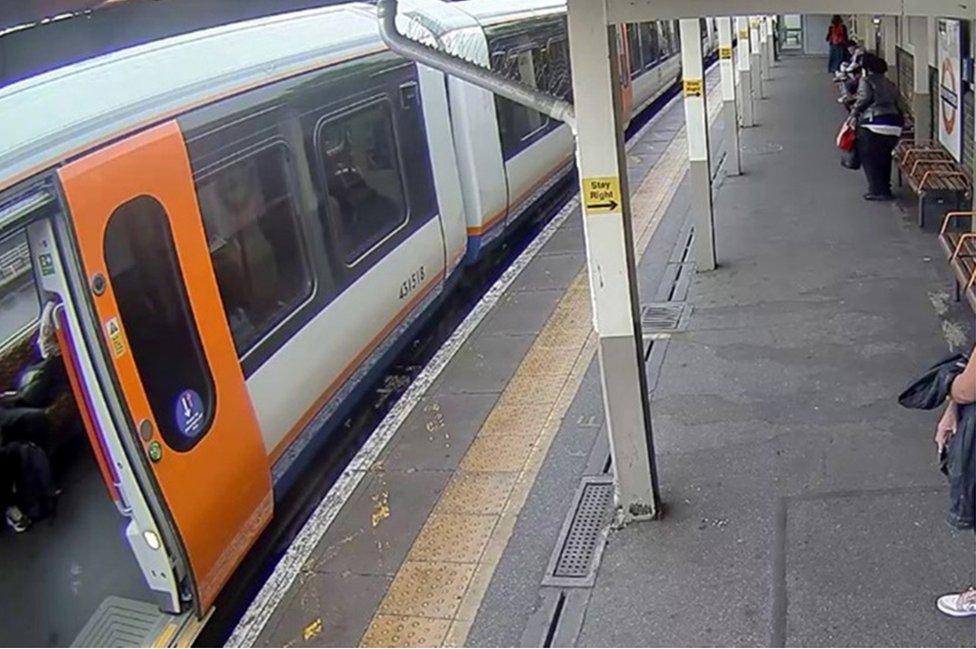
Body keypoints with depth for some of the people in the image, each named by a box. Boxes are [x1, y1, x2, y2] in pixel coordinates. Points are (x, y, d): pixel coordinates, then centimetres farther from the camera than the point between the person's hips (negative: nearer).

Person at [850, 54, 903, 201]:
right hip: (894, 124, 7)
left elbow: (864, 98, -12)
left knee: (869, 158, 2)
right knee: (884, 157, 18)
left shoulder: (866, 81, 1)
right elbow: (895, 100, 17)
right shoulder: (889, 84, 23)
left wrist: (854, 112, -1)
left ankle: (878, 191, -1)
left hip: (874, 124, -7)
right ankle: (885, 188, 24)